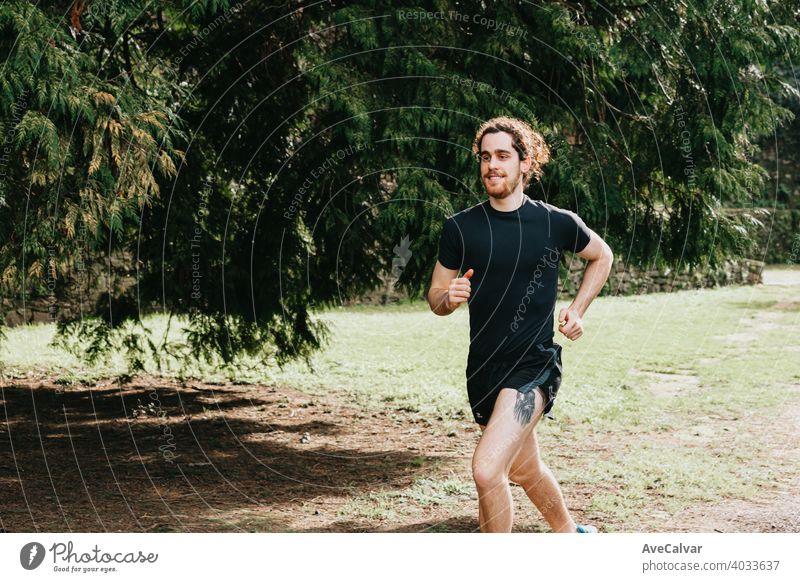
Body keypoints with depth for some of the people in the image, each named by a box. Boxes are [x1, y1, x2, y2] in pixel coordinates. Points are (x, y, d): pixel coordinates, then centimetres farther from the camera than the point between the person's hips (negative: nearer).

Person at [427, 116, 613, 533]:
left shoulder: (556, 223, -5)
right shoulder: (460, 227, -1)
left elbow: (602, 256, 15)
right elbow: (435, 297, 7)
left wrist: (577, 310, 4)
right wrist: (449, 299, -16)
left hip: (533, 367, -4)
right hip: (483, 370, 4)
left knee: (486, 470, -21)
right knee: (524, 472, 22)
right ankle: (569, 534, 49)